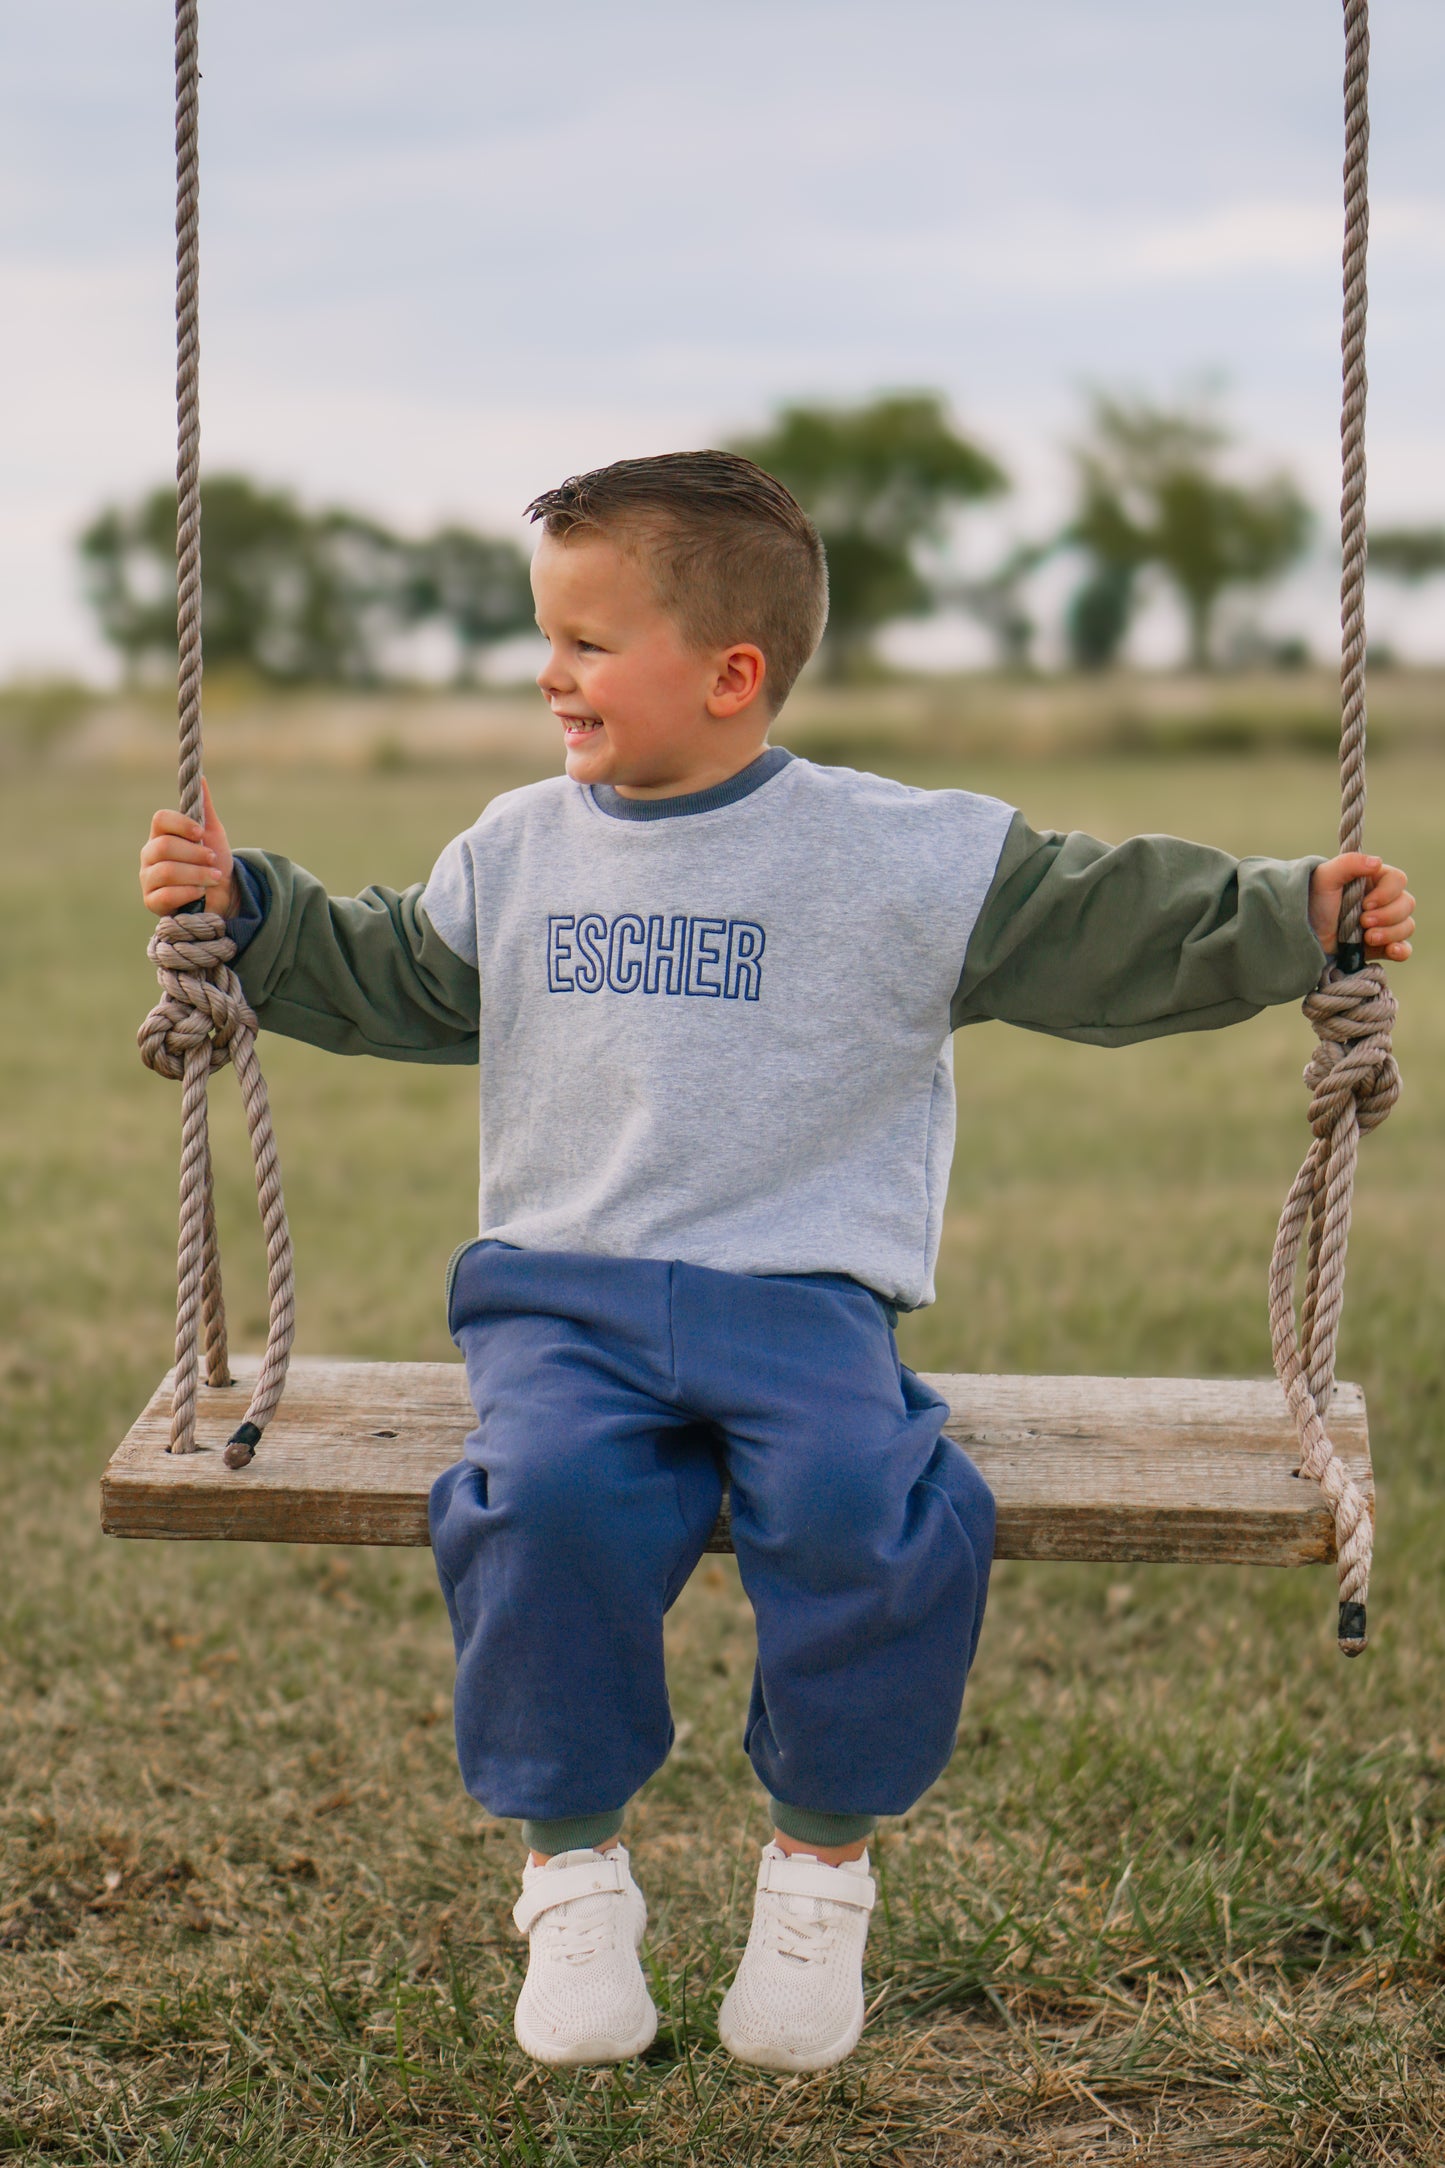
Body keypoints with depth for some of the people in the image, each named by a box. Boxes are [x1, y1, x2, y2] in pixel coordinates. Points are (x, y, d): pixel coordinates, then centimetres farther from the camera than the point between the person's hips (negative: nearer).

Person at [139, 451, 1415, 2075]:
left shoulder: (905, 858, 2)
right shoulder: (514, 851, 15)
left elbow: (1118, 928, 4)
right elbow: (384, 980, 28)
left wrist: (1303, 919, -5)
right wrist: (245, 908, 18)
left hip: (797, 1291, -2)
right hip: (562, 1290, 2)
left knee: (860, 1504, -32)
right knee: (550, 1494, -30)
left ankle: (825, 1855, -5)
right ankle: (572, 1863, -8)